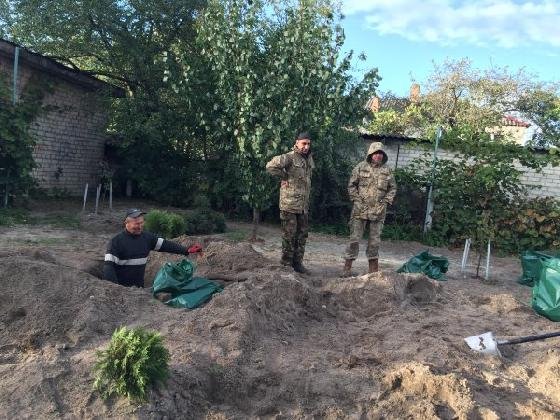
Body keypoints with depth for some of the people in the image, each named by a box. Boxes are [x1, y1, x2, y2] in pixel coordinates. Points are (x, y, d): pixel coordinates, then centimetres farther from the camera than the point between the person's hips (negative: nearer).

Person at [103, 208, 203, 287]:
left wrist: (187, 250, -5)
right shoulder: (116, 241, -13)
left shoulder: (147, 237, 2)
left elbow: (165, 245, 5)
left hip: (139, 287, 5)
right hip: (120, 288, -5)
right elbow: (108, 266, -17)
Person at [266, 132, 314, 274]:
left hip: (303, 205, 8)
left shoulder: (308, 159, 13)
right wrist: (284, 177, -14)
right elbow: (270, 166, -25)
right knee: (289, 234, -1)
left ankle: (297, 262, 22)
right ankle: (286, 262, 11)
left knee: (302, 234, 12)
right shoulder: (289, 157, -12)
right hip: (289, 203, -8)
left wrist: (307, 200, 16)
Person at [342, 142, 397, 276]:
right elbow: (351, 185, 2)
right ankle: (347, 266, 5)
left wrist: (386, 201, 2)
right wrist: (357, 199, -6)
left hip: (378, 211, 3)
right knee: (355, 238, -3)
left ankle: (373, 268, 20)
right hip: (360, 209, -3)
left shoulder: (387, 171, 8)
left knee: (375, 240, 9)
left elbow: (393, 187, 15)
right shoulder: (361, 167, 0)